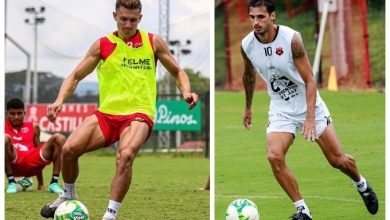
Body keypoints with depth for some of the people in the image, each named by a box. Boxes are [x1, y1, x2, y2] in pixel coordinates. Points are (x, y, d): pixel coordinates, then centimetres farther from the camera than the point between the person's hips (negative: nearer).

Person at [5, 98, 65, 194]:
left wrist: (41, 182, 21)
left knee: (59, 138, -10)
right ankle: (11, 183, -22)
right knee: (5, 138, -33)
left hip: (31, 163, 3)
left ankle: (54, 183, -14)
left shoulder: (33, 127, 21)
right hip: (14, 163, -3)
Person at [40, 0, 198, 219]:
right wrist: (60, 100, -8)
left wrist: (186, 92, -5)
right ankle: (68, 197, 11)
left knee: (126, 155, -34)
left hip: (138, 114, -2)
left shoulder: (153, 42, 6)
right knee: (69, 149, -19)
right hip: (107, 113, 2)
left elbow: (177, 72, 16)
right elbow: (75, 76, 9)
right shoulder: (103, 45, 7)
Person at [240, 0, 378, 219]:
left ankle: (362, 185, 36)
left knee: (338, 160, 3)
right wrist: (248, 107, 22)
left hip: (309, 105, -3)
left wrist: (310, 118, -29)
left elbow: (310, 80, -20)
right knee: (274, 156, -22)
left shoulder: (291, 39, -23)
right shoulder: (247, 45, -11)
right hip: (281, 109, 3)